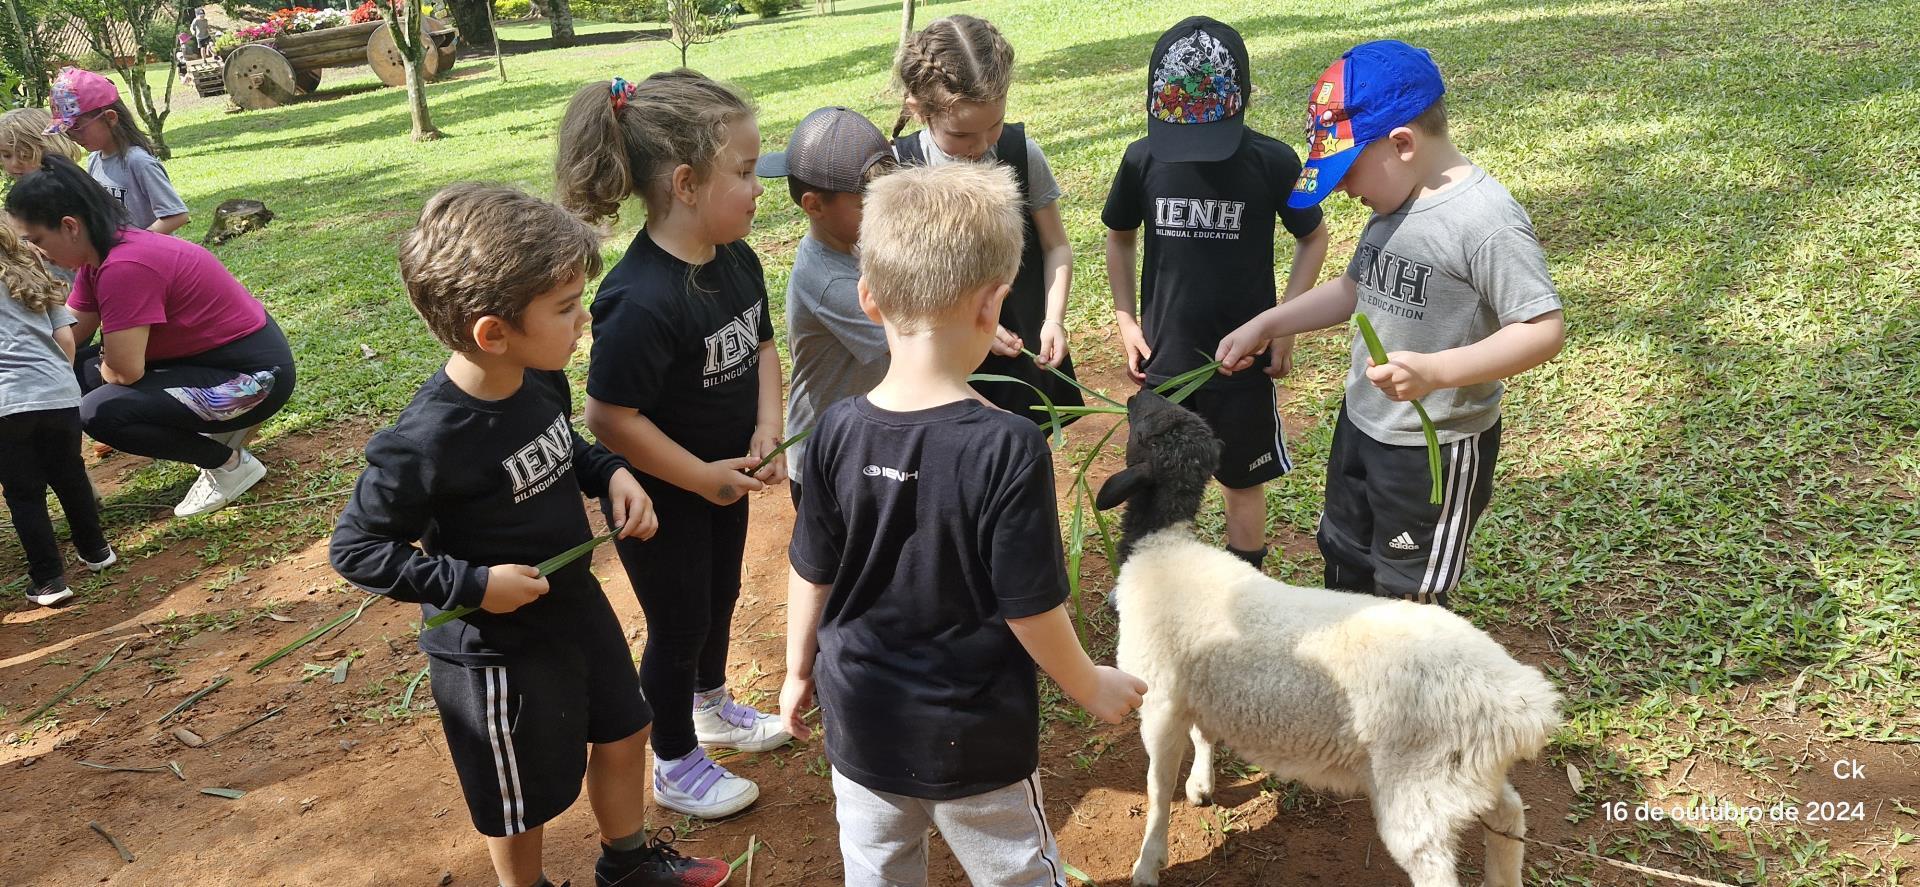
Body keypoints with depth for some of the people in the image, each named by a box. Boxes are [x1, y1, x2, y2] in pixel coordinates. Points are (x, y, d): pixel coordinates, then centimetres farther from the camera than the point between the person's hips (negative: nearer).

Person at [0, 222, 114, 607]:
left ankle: (48, 579, 9)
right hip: (59, 394, 4)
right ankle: (96, 551, 33)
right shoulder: (33, 275, 17)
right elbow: (66, 339, 11)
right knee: (70, 477, 21)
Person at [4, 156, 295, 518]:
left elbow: (125, 372, -21)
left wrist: (103, 361, 0)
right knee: (80, 370, 10)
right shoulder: (100, 256, 5)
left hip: (255, 376, -10)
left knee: (99, 413, -17)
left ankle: (230, 464, 0)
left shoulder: (124, 268, -25)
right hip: (212, 356, 10)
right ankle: (225, 424, 14)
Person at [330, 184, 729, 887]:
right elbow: (355, 548, -21)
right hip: (496, 648, -7)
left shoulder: (542, 378, -11)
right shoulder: (427, 443, -32)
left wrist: (610, 473, -8)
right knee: (523, 798, 16)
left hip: (575, 601, 8)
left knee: (622, 735, 26)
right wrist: (470, 584, -26)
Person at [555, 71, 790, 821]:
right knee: (678, 624, 11)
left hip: (724, 475, 8)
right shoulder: (642, 301, -34)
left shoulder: (737, 260, -8)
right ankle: (675, 765, 35)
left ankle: (712, 709, 53)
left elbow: (762, 343, 6)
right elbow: (610, 417, -30)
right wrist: (704, 478, -21)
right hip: (660, 496, -8)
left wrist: (767, 430, -9)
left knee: (720, 597, 26)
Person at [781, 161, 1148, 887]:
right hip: (974, 739, -3)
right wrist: (1092, 688, 0)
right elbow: (1031, 609, -18)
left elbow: (811, 574, -2)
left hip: (862, 727, 4)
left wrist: (799, 671, 15)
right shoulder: (1008, 447, -26)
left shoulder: (837, 431, -13)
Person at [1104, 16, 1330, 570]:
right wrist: (1126, 319, 0)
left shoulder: (1273, 162, -14)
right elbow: (1119, 238, 7)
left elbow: (1313, 239, 0)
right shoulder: (1142, 159, -9)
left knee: (1243, 482, 13)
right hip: (1163, 357, 2)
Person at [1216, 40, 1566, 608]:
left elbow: (1544, 330, -27)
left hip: (1437, 449, -9)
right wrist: (1263, 326, 6)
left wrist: (1436, 370, -39)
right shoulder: (1393, 204, 1)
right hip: (1360, 425, 9)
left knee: (1407, 599, 10)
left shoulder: (1486, 220, -26)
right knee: (1344, 566, 26)